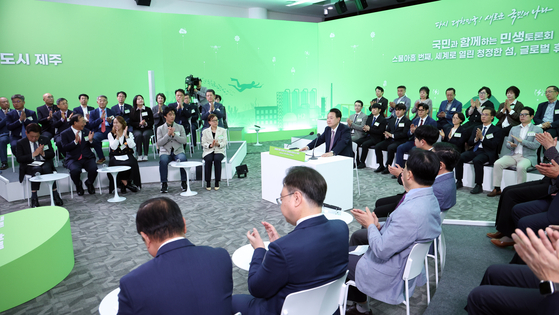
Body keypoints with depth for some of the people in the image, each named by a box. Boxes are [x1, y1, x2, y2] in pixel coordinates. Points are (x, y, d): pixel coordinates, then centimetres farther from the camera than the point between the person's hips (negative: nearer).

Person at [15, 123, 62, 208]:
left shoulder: (45, 140, 9)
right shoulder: (21, 143, 4)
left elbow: (52, 154, 6)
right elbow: (19, 159, -6)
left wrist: (43, 153, -15)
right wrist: (33, 154, -17)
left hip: (45, 163, 1)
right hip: (30, 166, -1)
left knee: (47, 168, -34)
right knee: (37, 169, -36)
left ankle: (55, 195, -30)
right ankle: (34, 198, -31)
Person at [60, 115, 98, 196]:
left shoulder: (87, 131, 10)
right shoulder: (64, 134, 0)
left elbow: (92, 146, 12)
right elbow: (65, 148, -11)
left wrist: (90, 140, -10)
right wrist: (75, 141, -23)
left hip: (87, 158, 2)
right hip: (73, 159, -2)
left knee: (94, 169, -28)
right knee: (75, 170, -34)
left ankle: (89, 183, 8)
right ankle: (78, 185, 2)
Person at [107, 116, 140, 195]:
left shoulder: (129, 134, 9)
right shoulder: (111, 134, 8)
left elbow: (132, 146, -7)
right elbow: (113, 147, -7)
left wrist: (126, 136, -11)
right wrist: (118, 136, -14)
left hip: (127, 155, 0)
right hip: (115, 156, 0)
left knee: (132, 163, -30)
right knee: (116, 165, -32)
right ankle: (124, 182, -12)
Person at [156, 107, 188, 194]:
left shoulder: (180, 127, 12)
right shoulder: (160, 128, 10)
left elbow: (184, 140, -1)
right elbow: (159, 143, -2)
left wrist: (173, 134, -13)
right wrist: (168, 134, -13)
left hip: (178, 151, 1)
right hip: (165, 152, 0)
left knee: (183, 159, -33)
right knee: (163, 160, -35)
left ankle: (183, 182, -16)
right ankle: (164, 183, -19)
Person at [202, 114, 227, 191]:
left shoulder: (223, 130, 14)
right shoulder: (205, 132, 14)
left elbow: (225, 142, 4)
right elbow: (203, 143, 4)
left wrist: (218, 144, -18)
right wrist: (210, 145, -17)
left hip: (219, 151, 0)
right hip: (208, 151, 0)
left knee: (217, 159, -34)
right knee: (208, 160, -33)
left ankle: (217, 182, -26)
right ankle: (208, 182, -25)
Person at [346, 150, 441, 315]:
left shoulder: (410, 211, -35)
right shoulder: (430, 199, -4)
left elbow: (381, 251, -28)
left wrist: (370, 225, -13)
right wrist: (378, 226, -3)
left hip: (392, 275, -9)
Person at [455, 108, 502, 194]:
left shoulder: (496, 130, 4)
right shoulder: (477, 128, 20)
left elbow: (493, 145, -9)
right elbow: (469, 143, 15)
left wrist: (482, 137, -15)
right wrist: (476, 139, -6)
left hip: (486, 152, -5)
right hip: (474, 150, 5)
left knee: (477, 160, -36)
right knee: (459, 157, -20)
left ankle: (479, 186, -26)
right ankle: (459, 182, -8)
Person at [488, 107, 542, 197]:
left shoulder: (537, 130, 6)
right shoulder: (514, 129, 19)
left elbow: (536, 145, -8)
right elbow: (507, 143, 13)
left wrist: (521, 141, -17)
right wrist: (510, 145, -12)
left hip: (527, 157, -4)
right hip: (513, 155, 4)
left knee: (521, 167, -38)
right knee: (497, 163, -23)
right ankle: (497, 189, -15)